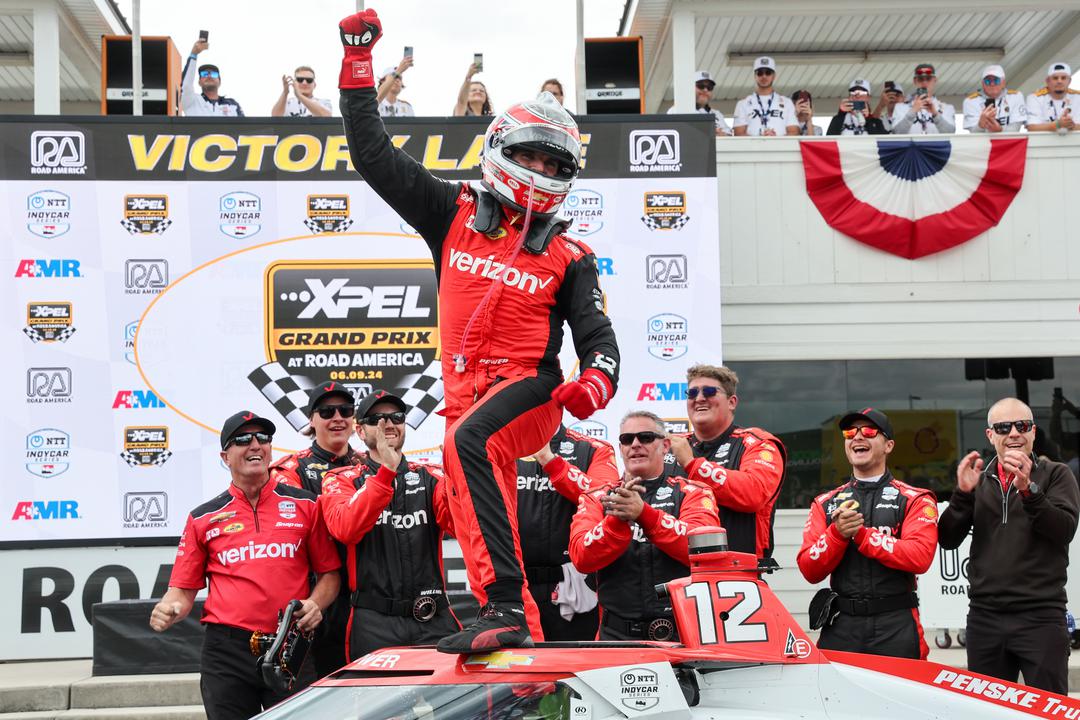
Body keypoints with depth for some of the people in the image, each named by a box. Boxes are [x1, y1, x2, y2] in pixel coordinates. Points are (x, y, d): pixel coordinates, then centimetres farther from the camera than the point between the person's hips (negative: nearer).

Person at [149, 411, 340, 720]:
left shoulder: (304, 505, 8)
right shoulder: (203, 518, 10)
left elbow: (329, 573, 10)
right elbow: (183, 589, 10)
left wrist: (315, 603, -9)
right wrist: (169, 610, -11)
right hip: (227, 649, 0)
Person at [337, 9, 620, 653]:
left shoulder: (568, 257, 9)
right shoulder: (456, 214, 14)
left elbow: (599, 338, 6)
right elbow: (374, 155, 13)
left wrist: (595, 383, -17)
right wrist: (359, 64, 8)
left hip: (530, 389, -5)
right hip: (467, 393, 5)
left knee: (468, 441, -35)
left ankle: (505, 605, -43)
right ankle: (525, 632, 17)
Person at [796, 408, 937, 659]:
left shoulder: (914, 500, 6)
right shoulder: (825, 503, 15)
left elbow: (920, 557, -11)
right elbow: (810, 571, 5)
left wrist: (860, 533, -13)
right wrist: (837, 534, -12)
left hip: (895, 628, -2)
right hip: (840, 628, 2)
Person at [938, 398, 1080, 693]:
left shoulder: (1055, 475, 5)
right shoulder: (978, 480, 14)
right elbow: (948, 540, 6)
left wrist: (1028, 490, -24)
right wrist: (963, 493, -9)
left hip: (1040, 616, -4)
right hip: (985, 616, 4)